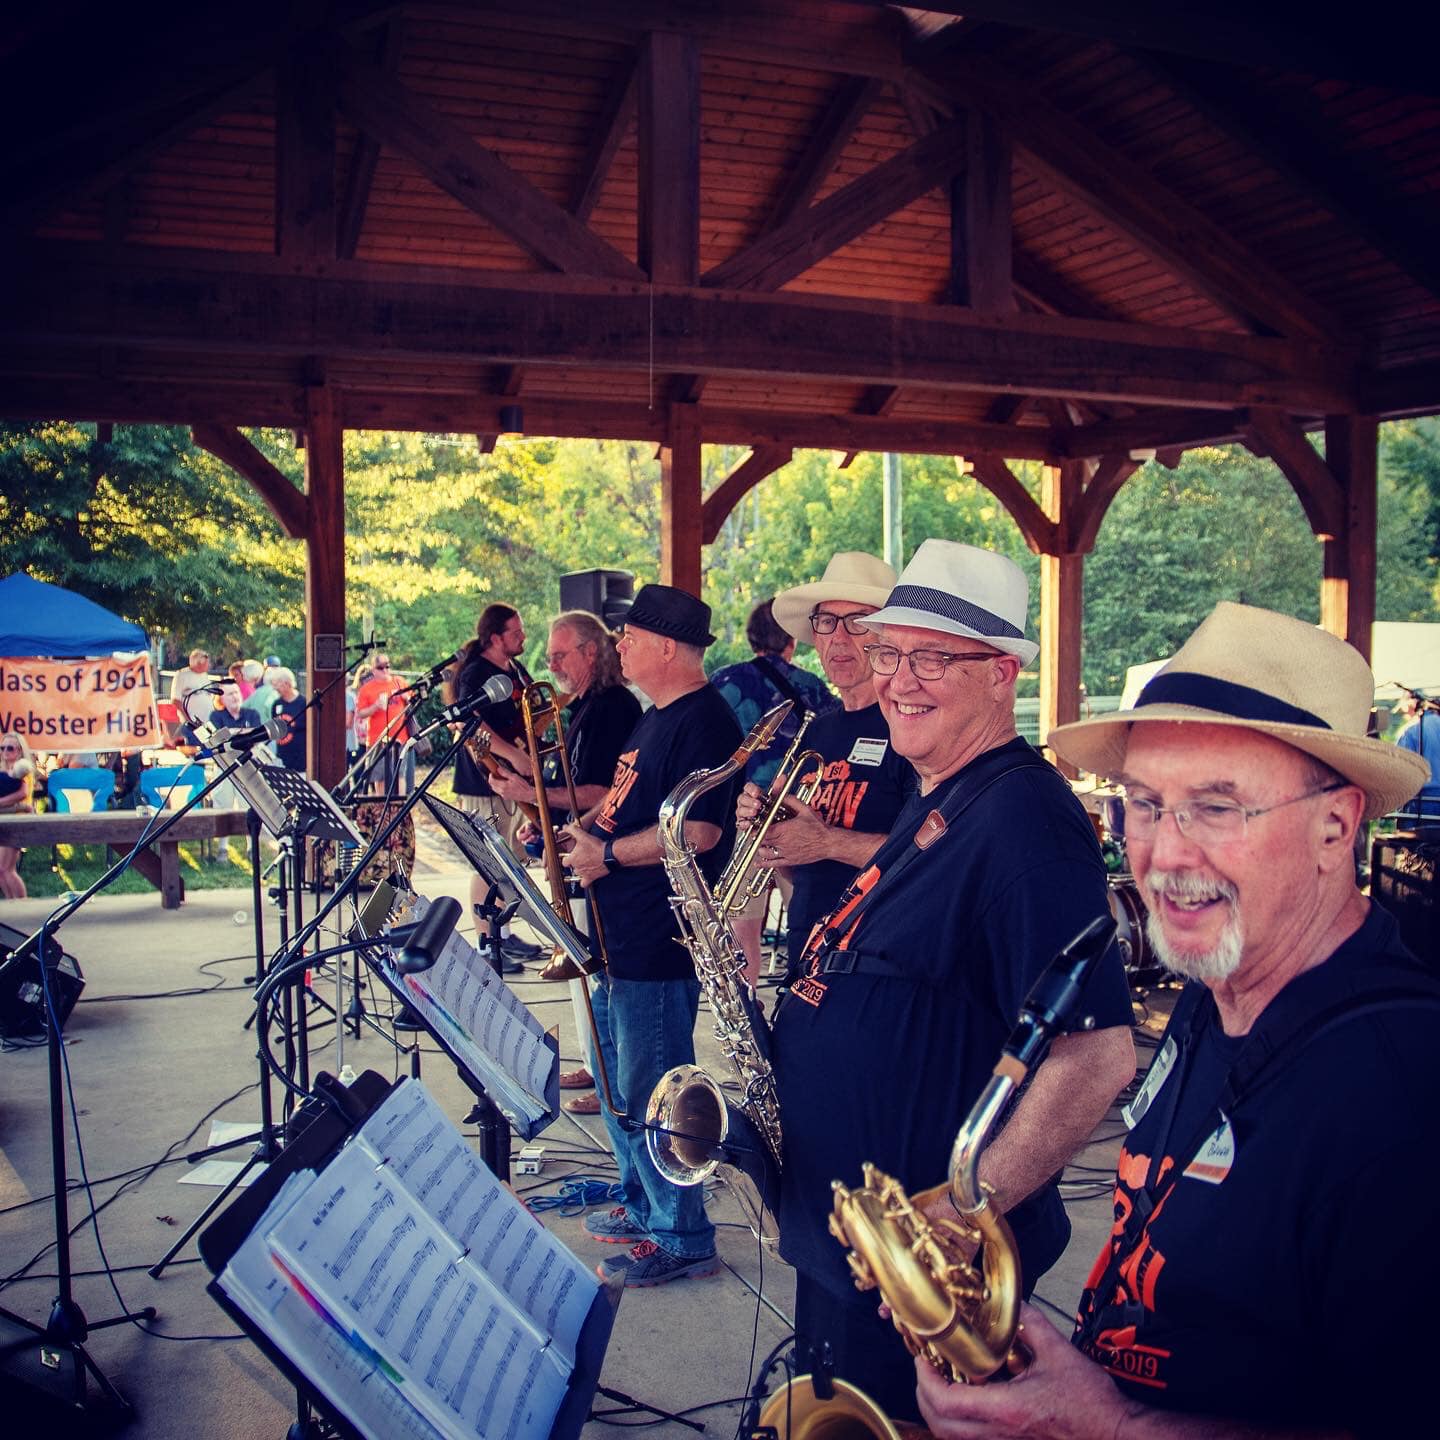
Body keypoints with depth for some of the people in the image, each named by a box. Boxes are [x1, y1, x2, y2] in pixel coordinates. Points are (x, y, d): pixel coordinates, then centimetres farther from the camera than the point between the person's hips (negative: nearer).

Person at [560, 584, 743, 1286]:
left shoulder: (703, 721, -16)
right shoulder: (656, 719, 16)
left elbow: (699, 830, -25)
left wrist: (607, 853, -19)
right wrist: (585, 824, 7)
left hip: (660, 944, -11)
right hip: (621, 938, 11)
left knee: (649, 1093, -2)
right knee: (617, 1081, 20)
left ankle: (683, 1238, 12)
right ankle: (644, 1207, 35)